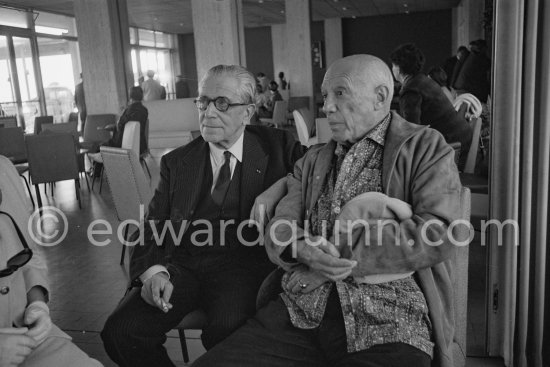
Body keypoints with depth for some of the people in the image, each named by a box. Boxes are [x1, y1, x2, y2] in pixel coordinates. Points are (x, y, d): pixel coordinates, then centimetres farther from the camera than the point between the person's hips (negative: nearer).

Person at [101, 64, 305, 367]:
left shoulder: (277, 147, 9)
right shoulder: (176, 162, 15)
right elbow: (153, 229, 10)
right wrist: (153, 271, -10)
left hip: (243, 265, -2)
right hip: (181, 265, 3)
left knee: (226, 333, -32)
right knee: (120, 332, -17)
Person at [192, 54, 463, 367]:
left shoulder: (425, 148, 5)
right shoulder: (313, 160, 19)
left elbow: (440, 232, -9)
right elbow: (279, 229, 10)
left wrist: (341, 254, -12)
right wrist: (303, 249, -15)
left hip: (390, 326, -3)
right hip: (301, 313, 4)